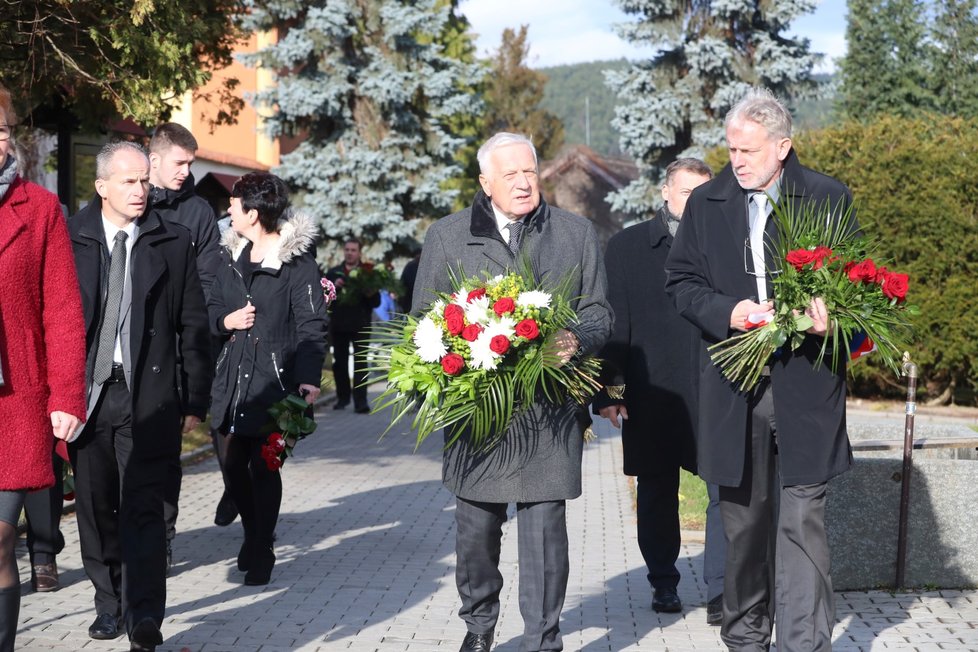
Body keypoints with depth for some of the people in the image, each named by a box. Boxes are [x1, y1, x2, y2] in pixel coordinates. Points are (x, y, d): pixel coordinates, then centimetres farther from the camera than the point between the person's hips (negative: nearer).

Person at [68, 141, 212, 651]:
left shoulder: (172, 244, 4)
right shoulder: (69, 240, 3)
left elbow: (193, 326, 5)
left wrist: (195, 400, 2)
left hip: (147, 396, -2)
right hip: (85, 394, 2)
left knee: (142, 506, -9)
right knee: (95, 506, 11)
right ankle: (110, 604, 26)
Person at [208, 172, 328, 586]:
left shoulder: (297, 259, -7)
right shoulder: (232, 255, 12)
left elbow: (312, 325, -11)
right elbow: (213, 307, 22)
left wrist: (309, 376, -23)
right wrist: (224, 320, -3)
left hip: (275, 380, -6)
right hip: (234, 377, 6)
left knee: (265, 467, 0)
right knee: (234, 465, 8)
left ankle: (262, 552, 14)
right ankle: (253, 533, 31)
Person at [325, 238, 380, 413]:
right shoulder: (333, 272, 10)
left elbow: (376, 302, 1)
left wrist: (370, 294, -19)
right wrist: (333, 286, -12)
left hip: (360, 325, -3)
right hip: (338, 324, 3)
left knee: (360, 362, -8)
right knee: (339, 362, 8)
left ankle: (360, 400, -10)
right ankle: (342, 397, 19)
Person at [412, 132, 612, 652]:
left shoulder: (577, 233, 10)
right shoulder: (446, 237, 8)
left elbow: (598, 312, 11)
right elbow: (422, 320, 9)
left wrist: (576, 340, -11)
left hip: (550, 411, 0)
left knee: (545, 529, -2)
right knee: (475, 527, 8)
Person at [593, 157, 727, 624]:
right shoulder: (626, 247, 4)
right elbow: (610, 323, 1)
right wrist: (608, 390, -5)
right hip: (650, 399, 0)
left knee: (728, 489, -6)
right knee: (656, 493, 11)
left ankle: (720, 590, 1)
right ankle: (663, 583, 25)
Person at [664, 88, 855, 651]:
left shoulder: (829, 199, 1)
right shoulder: (706, 203, 7)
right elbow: (681, 280, 9)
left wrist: (829, 313, -16)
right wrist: (727, 311, -10)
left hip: (804, 388, -3)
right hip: (734, 389, 3)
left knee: (803, 520, -6)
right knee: (743, 519, 13)